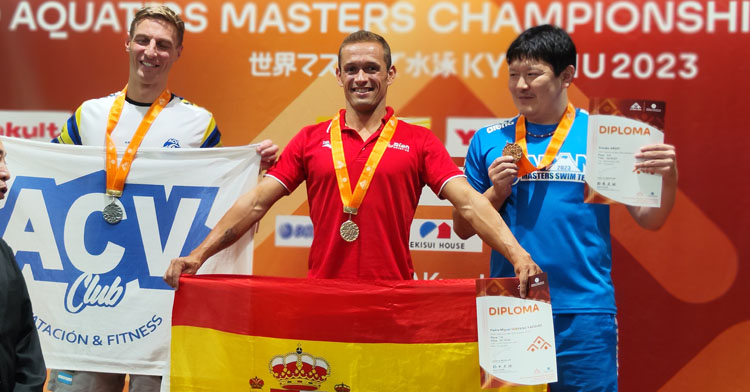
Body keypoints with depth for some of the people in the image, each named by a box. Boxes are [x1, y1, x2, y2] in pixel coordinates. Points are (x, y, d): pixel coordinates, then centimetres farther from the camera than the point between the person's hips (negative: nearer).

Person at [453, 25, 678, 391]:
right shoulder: (489, 141, 6)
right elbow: (462, 228, 9)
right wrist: (497, 192, -7)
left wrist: (668, 178, -18)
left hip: (584, 314, -2)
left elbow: (649, 220, 1)